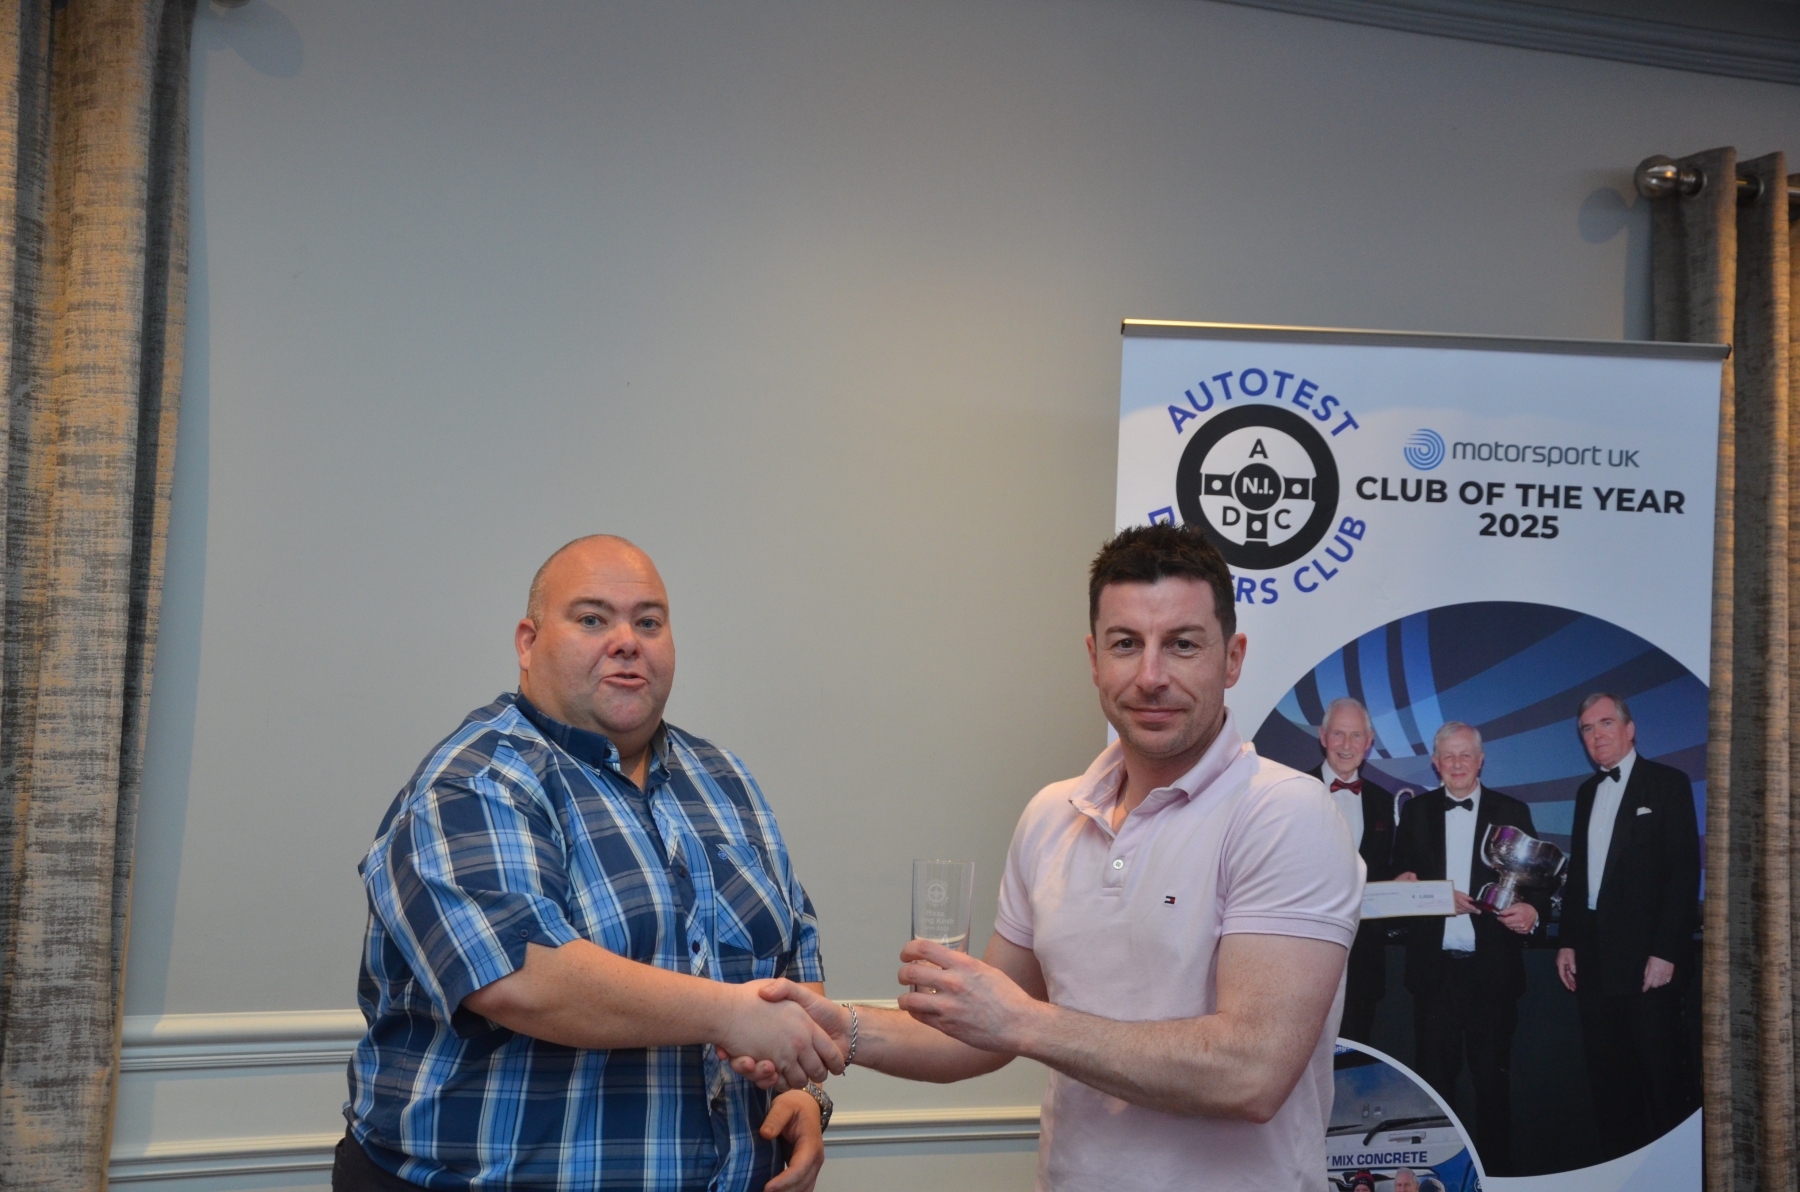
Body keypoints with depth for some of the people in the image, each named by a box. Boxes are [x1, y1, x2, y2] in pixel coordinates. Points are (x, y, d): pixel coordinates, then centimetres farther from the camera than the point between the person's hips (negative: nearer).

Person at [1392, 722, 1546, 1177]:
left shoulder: (1512, 812, 5)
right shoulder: (1415, 812, 8)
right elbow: (1402, 881, 8)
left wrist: (1533, 910, -19)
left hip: (1492, 968, -1)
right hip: (1433, 967, 1)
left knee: (1493, 1076, 5)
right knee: (1435, 1075, 7)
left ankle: (1496, 1168, 17)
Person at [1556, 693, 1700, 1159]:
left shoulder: (1668, 784, -4)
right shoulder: (1588, 792, 16)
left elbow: (1685, 871, -10)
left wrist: (1666, 952, -16)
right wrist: (1568, 942, 9)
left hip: (1647, 959, -6)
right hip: (1595, 958, 6)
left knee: (1660, 1070, -1)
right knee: (1605, 1073, 9)